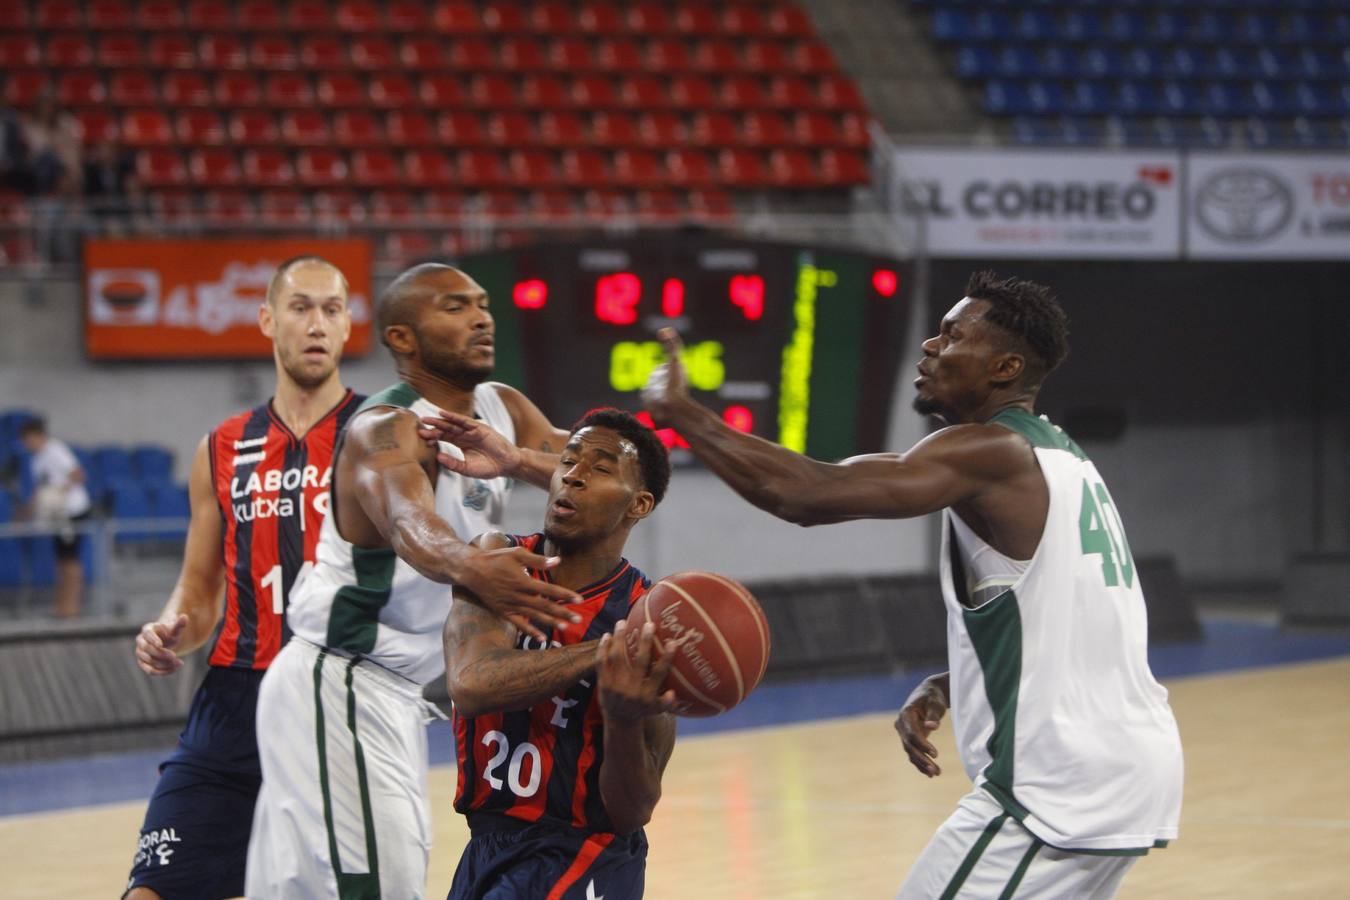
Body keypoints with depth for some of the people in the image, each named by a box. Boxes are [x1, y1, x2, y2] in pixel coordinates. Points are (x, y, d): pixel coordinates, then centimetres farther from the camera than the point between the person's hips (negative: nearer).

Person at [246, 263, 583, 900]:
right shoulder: (385, 429, -20)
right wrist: (470, 568, -64)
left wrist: (515, 460, -26)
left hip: (394, 696, 9)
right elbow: (410, 524, -42)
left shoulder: (502, 408, 7)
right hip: (335, 687, -9)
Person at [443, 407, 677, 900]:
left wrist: (625, 721, -34)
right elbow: (471, 684, -24)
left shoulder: (650, 624, -15)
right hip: (488, 845, 5)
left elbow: (631, 813, -15)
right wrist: (608, 652, -31)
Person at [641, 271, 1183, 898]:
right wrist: (944, 689, 10)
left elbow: (805, 494, -23)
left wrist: (678, 412, -13)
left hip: (1058, 786, -10)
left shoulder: (987, 453, -14)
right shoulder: (1055, 458, 16)